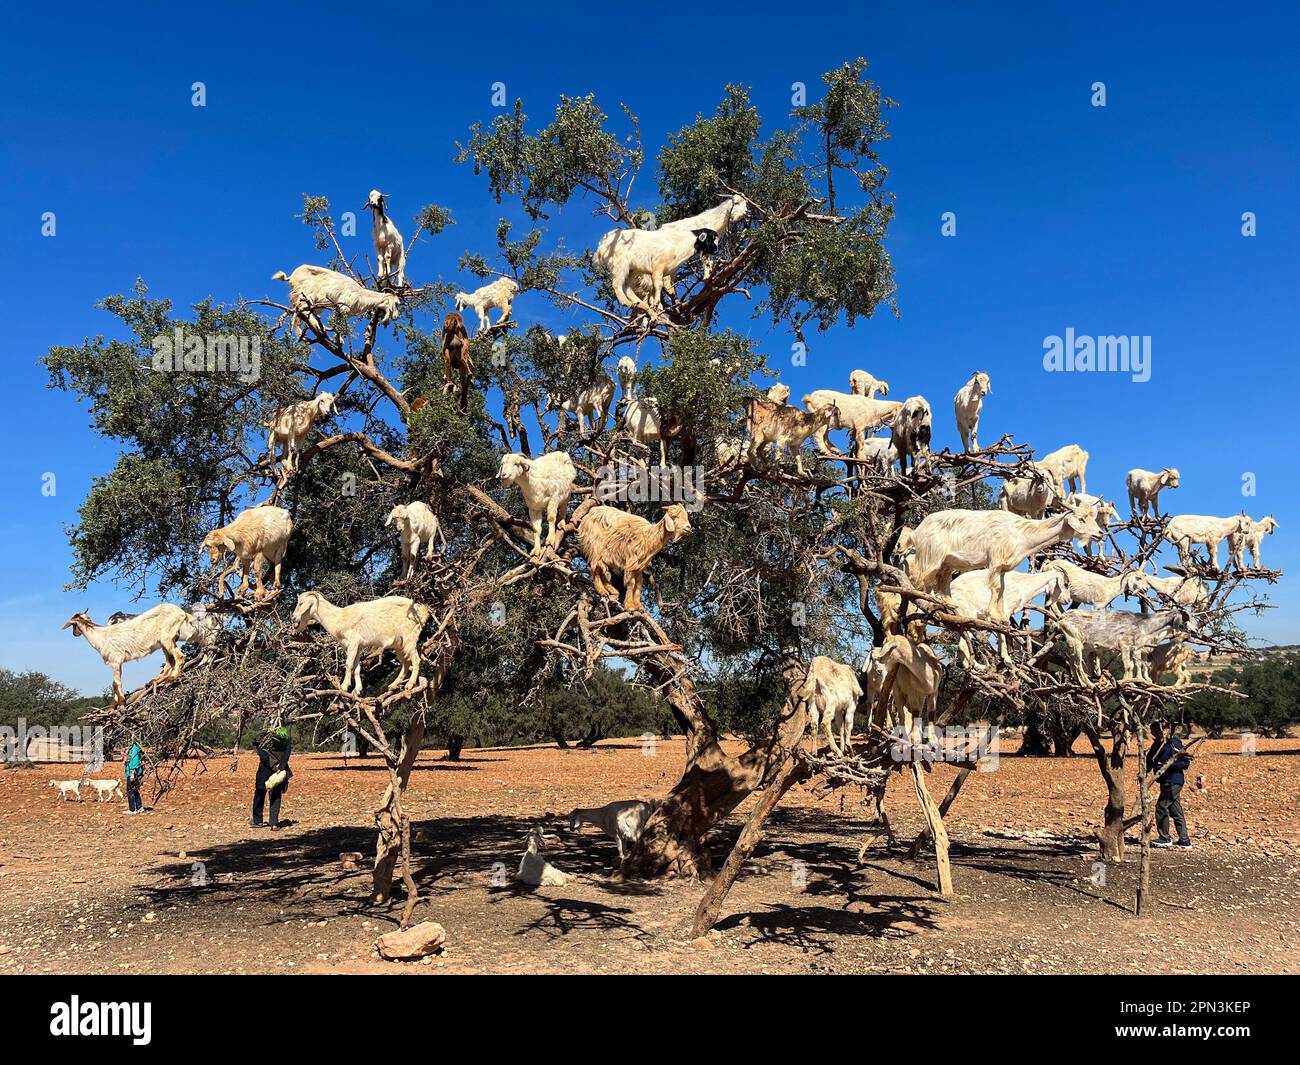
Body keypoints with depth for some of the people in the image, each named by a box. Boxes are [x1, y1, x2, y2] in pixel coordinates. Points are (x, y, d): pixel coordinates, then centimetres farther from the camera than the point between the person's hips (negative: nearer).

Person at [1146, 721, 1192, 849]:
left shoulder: (1173, 743, -13)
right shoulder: (1156, 745, 11)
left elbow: (1186, 762, -16)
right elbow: (1150, 762, 12)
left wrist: (1171, 763, -27)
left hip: (1173, 781, -9)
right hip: (1166, 782, 9)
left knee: (1161, 807, -9)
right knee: (1176, 811, 11)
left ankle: (1164, 838, -2)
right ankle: (1184, 841, 16)